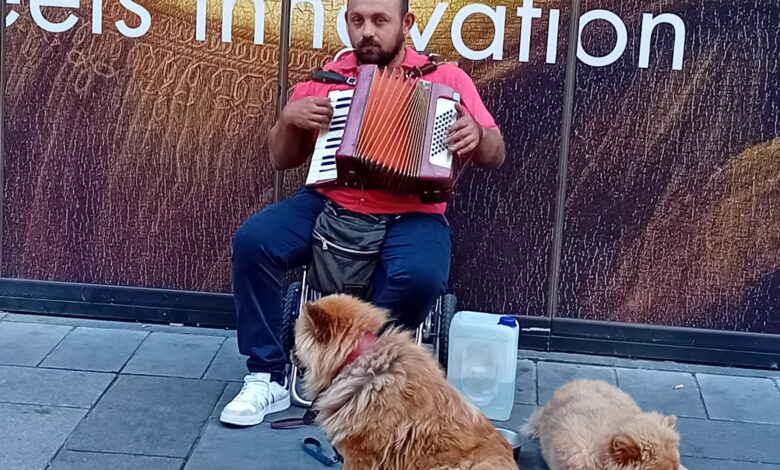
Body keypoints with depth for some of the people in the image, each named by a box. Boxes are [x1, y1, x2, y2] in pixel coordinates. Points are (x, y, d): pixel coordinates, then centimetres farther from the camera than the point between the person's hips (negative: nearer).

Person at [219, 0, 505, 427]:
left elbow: (494, 156, 3)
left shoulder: (444, 79, 4)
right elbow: (281, 160, 17)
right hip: (328, 204, 3)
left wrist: (477, 134, -19)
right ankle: (268, 377, -10)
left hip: (409, 216, -2)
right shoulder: (325, 80, 11)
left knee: (421, 276, -35)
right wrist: (289, 118, -4)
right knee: (252, 239, -22)